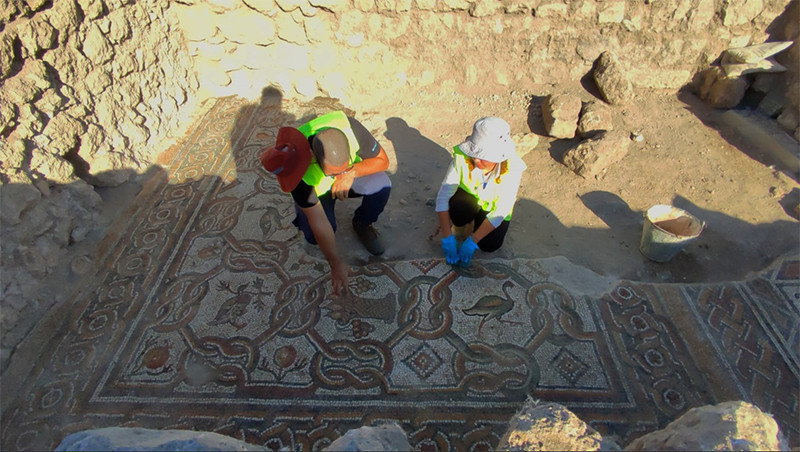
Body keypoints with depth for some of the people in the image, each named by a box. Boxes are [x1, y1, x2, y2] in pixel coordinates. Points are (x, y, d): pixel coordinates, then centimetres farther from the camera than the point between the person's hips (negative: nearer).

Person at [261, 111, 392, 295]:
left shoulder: (350, 128, -35)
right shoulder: (299, 166, -37)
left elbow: (382, 160, -21)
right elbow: (318, 221, -32)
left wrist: (352, 172, -39)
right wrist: (335, 263, -28)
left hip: (352, 175, 2)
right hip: (315, 190, -1)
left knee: (381, 185, -29)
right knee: (314, 236, -24)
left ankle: (363, 224, 1)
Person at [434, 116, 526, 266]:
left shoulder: (512, 168, -32)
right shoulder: (462, 157, -32)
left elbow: (501, 212, -28)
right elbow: (443, 196, -31)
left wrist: (472, 241, -32)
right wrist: (447, 238, -36)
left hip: (493, 207, 1)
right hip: (469, 197, 0)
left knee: (489, 245, -19)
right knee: (460, 209, -35)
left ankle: (478, 220, 12)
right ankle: (459, 224, 1)